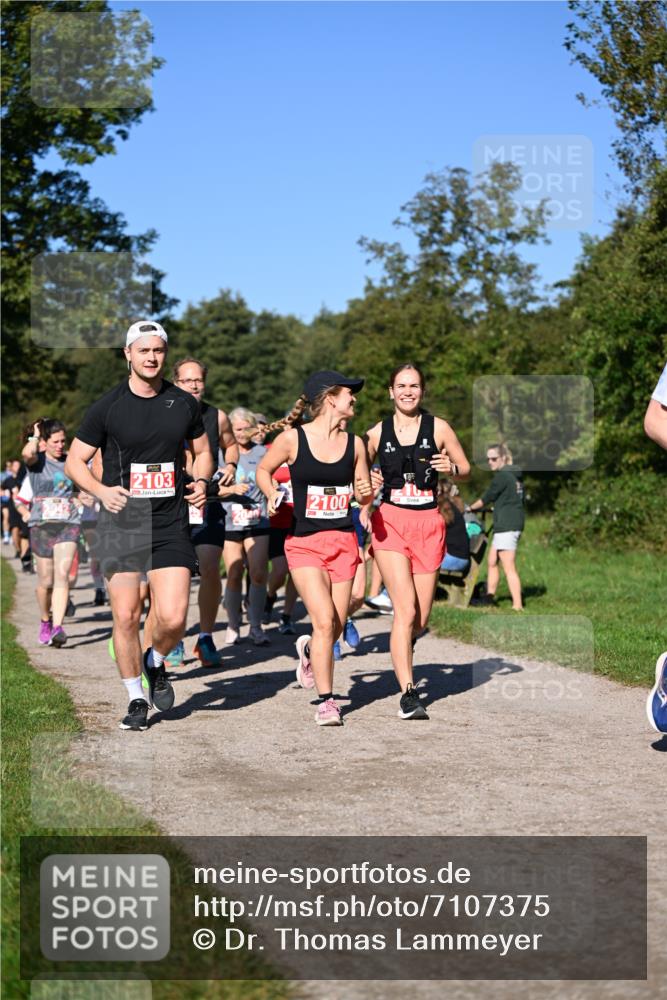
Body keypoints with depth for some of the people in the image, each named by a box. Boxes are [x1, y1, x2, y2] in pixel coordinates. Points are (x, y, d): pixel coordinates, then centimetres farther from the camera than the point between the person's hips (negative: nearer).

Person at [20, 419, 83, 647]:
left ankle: (57, 627, -20)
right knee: (46, 581, 4)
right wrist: (35, 435, -6)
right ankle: (45, 621, 29)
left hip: (68, 525, 1)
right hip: (41, 525, -1)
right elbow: (27, 453, -23)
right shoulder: (37, 460, 2)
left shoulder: (70, 462, 11)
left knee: (62, 575, -15)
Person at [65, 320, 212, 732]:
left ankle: (156, 662, 23)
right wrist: (101, 490, -13)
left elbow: (203, 452, 21)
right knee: (126, 617, 0)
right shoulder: (108, 406, -2)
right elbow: (75, 461, 4)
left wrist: (201, 481, 0)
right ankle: (137, 699, 19)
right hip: (121, 524, -1)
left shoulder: (184, 403, 6)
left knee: (173, 618, -11)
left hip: (171, 524, 1)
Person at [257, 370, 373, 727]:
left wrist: (365, 493, -6)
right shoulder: (293, 438, -5)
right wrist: (272, 495, -7)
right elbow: (263, 470, 11)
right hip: (304, 543, -4)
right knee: (325, 622, -15)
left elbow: (364, 491, 16)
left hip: (344, 541, 4)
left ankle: (309, 651, 39)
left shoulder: (354, 443, 5)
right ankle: (326, 701, -3)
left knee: (336, 627, 4)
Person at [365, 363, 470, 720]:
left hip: (428, 524, 1)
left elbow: (465, 468, 11)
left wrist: (451, 468, -11)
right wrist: (368, 483, -6)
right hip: (390, 522, -1)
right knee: (406, 611, -16)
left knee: (420, 620, 6)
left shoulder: (438, 428, 4)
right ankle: (408, 694, -15)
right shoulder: (376, 433, 5)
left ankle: (401, 657, 40)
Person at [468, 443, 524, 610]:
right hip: (516, 523, 10)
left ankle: (517, 605, -12)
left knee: (509, 568, -9)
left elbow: (486, 498, -5)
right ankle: (489, 597, 19)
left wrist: (470, 508, 11)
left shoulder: (502, 476, -11)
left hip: (506, 526, -10)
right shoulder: (515, 476, 15)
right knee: (492, 562, 16)